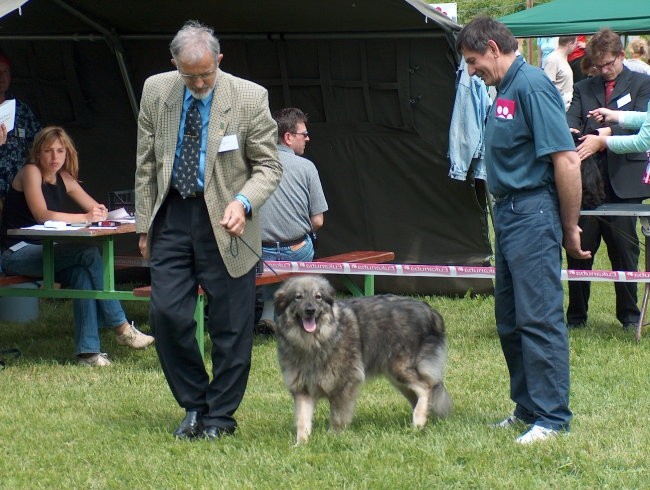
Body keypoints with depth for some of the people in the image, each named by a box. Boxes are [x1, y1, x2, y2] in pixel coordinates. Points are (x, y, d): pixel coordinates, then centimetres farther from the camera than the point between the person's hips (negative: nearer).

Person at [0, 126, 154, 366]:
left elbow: (98, 210, 10)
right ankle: (121, 327, -20)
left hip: (43, 253, 7)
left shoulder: (64, 179, 12)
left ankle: (88, 350, -28)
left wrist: (99, 212, -15)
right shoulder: (31, 172, -9)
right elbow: (42, 215, -22)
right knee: (88, 252, -24)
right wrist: (85, 217, -27)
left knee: (81, 273, -25)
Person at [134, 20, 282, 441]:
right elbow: (146, 163, 10)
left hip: (225, 222, -3)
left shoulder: (250, 98, -8)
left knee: (230, 326, 1)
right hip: (173, 216, 3)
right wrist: (145, 224, 8)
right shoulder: (155, 91, 2)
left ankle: (220, 416, 16)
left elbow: (269, 166, -3)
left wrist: (242, 202, -22)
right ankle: (194, 405, 16)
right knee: (167, 313, -3)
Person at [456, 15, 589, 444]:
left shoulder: (532, 85, -14)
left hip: (534, 214, -10)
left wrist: (570, 228, -14)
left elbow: (567, 160, -19)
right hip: (508, 214, 10)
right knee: (510, 321, 14)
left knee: (539, 317, -8)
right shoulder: (505, 90, 15)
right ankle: (527, 408, 24)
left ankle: (552, 418, -3)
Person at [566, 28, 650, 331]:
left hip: (624, 179, -2)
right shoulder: (583, 89, 17)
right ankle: (576, 316, 11)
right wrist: (571, 132, -22)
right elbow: (571, 121, 2)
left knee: (624, 248, 1)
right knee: (580, 248, 2)